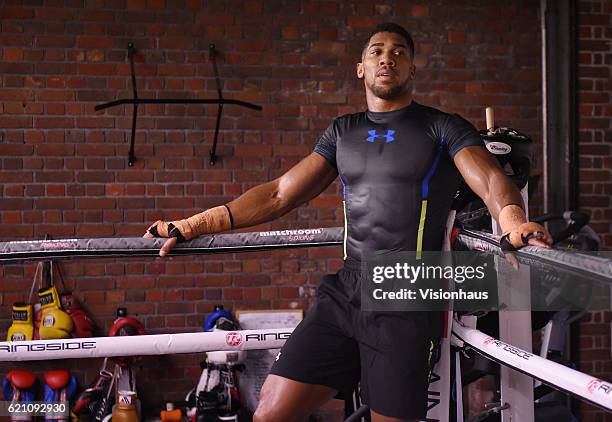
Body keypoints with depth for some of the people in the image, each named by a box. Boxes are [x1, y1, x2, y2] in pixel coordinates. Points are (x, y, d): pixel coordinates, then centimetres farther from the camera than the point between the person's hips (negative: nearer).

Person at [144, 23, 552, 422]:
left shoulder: (442, 128, 5)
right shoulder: (343, 132, 17)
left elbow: (491, 180, -11)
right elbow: (279, 195, 15)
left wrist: (513, 220, -35)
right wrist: (192, 225, 7)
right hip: (343, 293, 4)